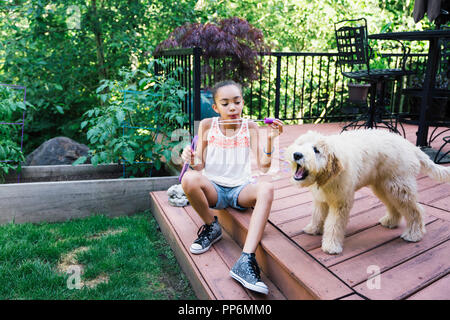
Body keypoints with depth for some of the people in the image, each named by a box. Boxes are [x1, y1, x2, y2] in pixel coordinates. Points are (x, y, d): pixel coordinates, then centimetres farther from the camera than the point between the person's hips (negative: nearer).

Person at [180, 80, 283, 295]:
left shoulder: (249, 128, 0)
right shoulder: (207, 126, 0)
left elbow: (263, 167, -5)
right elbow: (200, 166, -1)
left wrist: (270, 140, -20)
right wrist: (192, 160, -24)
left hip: (240, 189, 1)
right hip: (213, 189, 0)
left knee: (266, 189, -33)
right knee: (189, 179, -33)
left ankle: (246, 261, -40)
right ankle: (211, 227, -5)